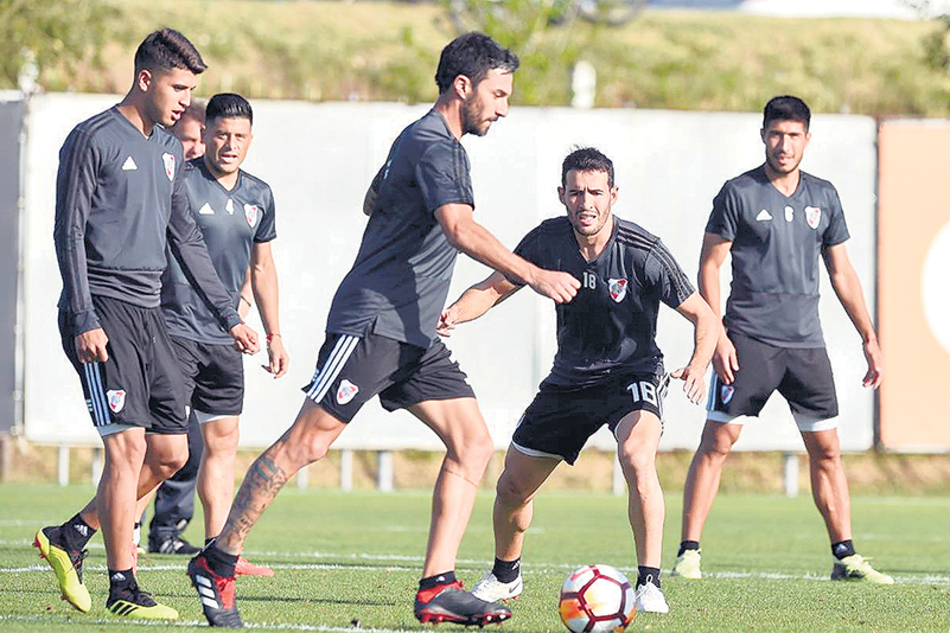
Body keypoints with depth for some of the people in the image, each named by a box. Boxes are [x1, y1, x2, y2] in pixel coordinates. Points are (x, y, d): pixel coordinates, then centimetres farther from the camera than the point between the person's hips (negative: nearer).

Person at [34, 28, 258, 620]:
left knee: (170, 453, 4)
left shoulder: (168, 149, 18)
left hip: (148, 315, 8)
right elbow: (69, 233, -9)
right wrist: (85, 320, -17)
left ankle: (71, 537, 18)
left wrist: (229, 314, 21)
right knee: (128, 445, -13)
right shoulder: (94, 140, -5)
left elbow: (186, 238, 24)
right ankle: (123, 588, -10)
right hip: (102, 309, -8)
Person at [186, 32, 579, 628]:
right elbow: (460, 228, -27)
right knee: (308, 442, -11)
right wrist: (535, 275, -32)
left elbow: (374, 201, 35)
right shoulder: (430, 142, -12)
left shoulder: (444, 144, 20)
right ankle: (216, 564, -4)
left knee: (474, 445, 0)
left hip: (416, 335, 10)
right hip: (373, 324, -10)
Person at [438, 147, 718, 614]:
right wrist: (455, 313, -21)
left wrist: (698, 365, -34)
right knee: (512, 486, 8)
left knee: (637, 459, -34)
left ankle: (649, 584, -27)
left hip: (633, 373, -4)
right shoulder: (549, 240, -11)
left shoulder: (643, 253, -21)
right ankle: (505, 576, 38)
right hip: (570, 379, 4)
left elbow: (703, 316, -15)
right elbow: (496, 286, 0)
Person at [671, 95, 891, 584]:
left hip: (806, 341, 4)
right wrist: (717, 336, -13)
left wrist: (869, 338, 14)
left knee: (826, 449, 5)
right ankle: (688, 553, -7)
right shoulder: (738, 194, -2)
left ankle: (846, 557, 11)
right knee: (718, 439, -10)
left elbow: (842, 273, 18)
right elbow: (709, 267, -2)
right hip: (749, 338, -4)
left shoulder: (823, 197, 11)